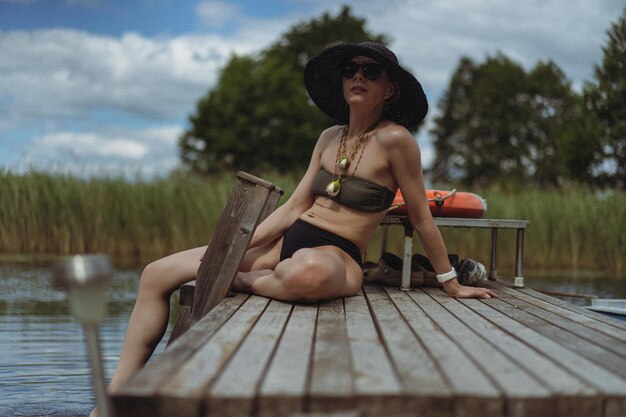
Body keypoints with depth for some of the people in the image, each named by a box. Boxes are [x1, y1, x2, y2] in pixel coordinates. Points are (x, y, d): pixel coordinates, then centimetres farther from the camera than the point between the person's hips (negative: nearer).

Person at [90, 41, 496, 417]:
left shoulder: (394, 139, -8)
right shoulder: (330, 138, 13)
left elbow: (421, 216, -1)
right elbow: (294, 207, 10)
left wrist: (453, 283, 4)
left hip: (336, 258, -7)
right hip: (288, 240, 7)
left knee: (307, 274, -47)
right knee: (158, 274, -3)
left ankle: (245, 283, -14)